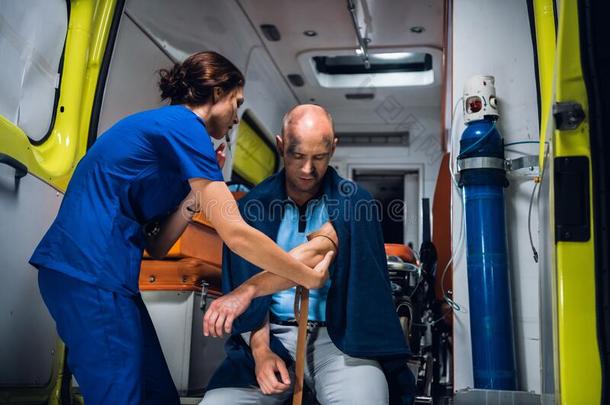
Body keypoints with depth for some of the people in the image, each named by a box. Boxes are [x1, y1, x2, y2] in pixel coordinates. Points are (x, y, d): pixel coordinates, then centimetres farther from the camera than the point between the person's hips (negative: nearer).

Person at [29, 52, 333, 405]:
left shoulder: (160, 128, 21)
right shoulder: (182, 124, -8)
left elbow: (156, 246, 12)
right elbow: (236, 234, -15)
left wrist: (200, 188, 6)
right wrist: (312, 277, -5)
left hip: (86, 270, 9)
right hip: (91, 273, -9)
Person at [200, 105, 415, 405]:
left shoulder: (352, 199, -2)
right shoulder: (254, 204, 5)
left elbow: (316, 254, -20)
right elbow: (247, 278, 2)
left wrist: (249, 288, -33)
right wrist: (260, 351, -12)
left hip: (339, 334, -1)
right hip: (274, 334, 2)